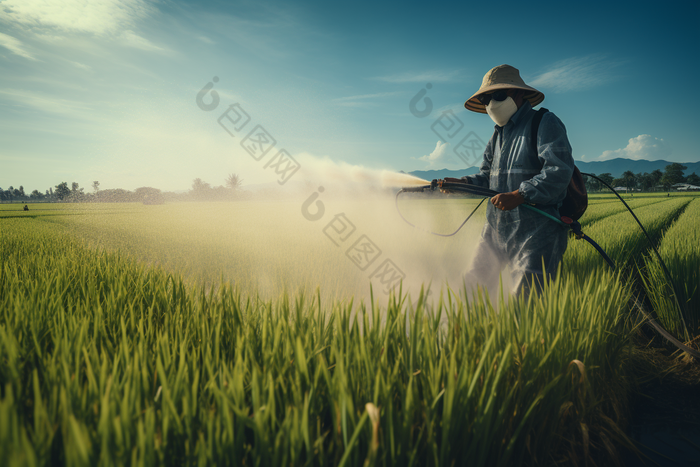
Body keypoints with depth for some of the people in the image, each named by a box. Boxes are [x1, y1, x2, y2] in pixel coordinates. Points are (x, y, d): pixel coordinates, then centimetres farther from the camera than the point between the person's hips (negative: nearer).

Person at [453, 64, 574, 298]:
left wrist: (519, 195, -27)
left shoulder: (545, 123, -5)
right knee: (472, 287, 11)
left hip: (536, 231, -7)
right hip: (496, 228, 7)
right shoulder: (498, 134, 19)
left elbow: (559, 172, -18)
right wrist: (462, 183, -3)